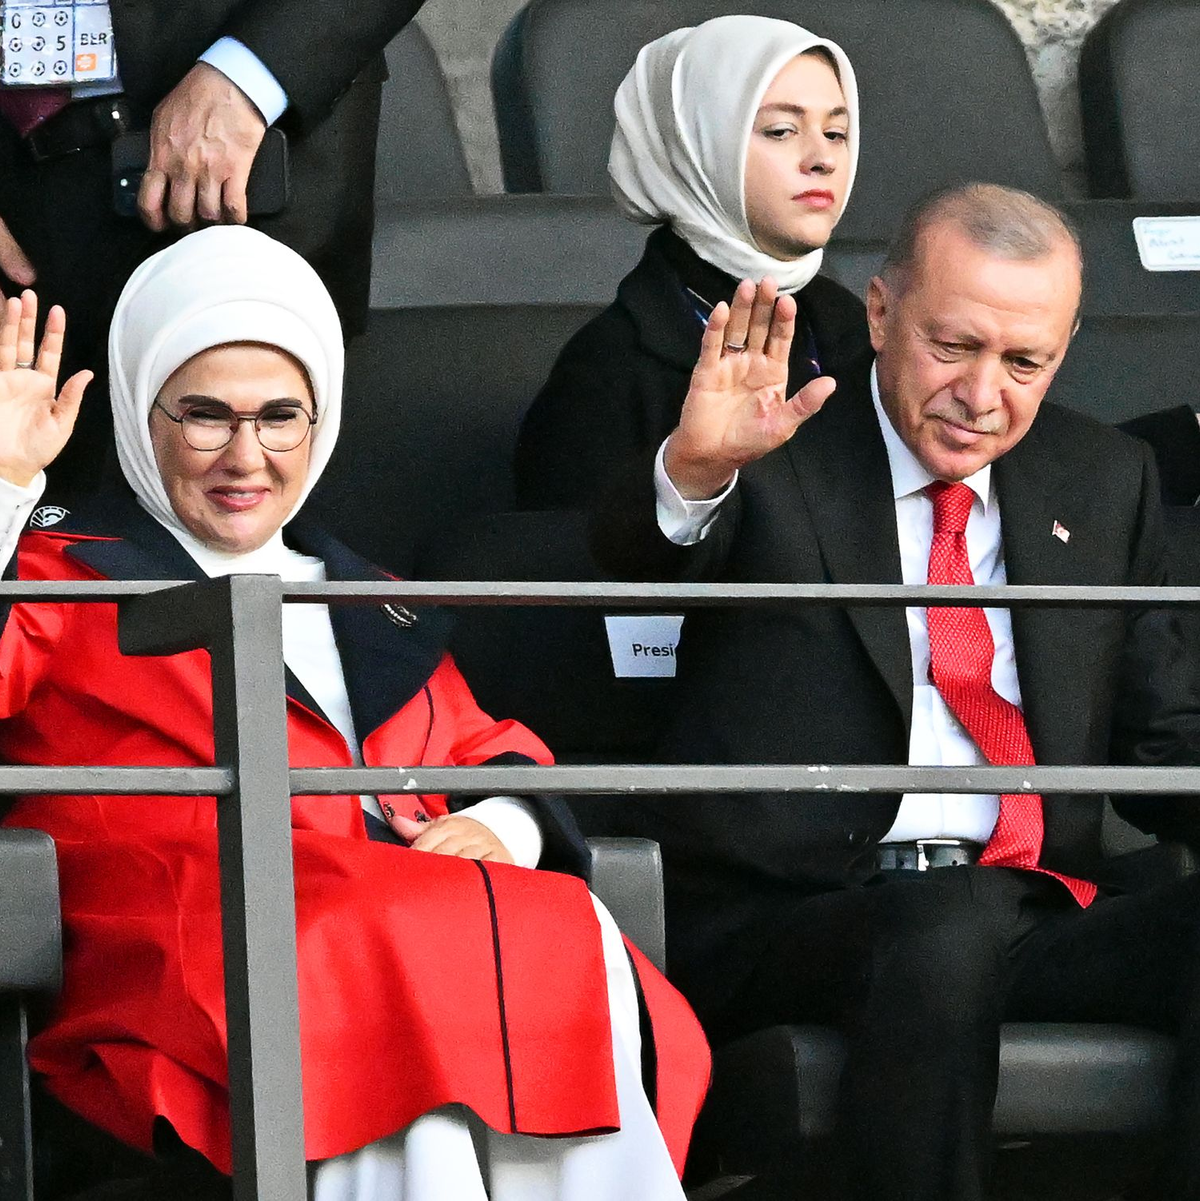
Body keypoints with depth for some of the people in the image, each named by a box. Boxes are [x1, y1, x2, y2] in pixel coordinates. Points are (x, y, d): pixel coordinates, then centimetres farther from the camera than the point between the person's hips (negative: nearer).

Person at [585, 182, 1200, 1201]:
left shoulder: (1104, 482, 19)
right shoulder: (770, 455, 4)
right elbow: (636, 549, -18)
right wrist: (696, 467, -41)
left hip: (1037, 913, 5)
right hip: (782, 918, -4)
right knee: (952, 923, -38)